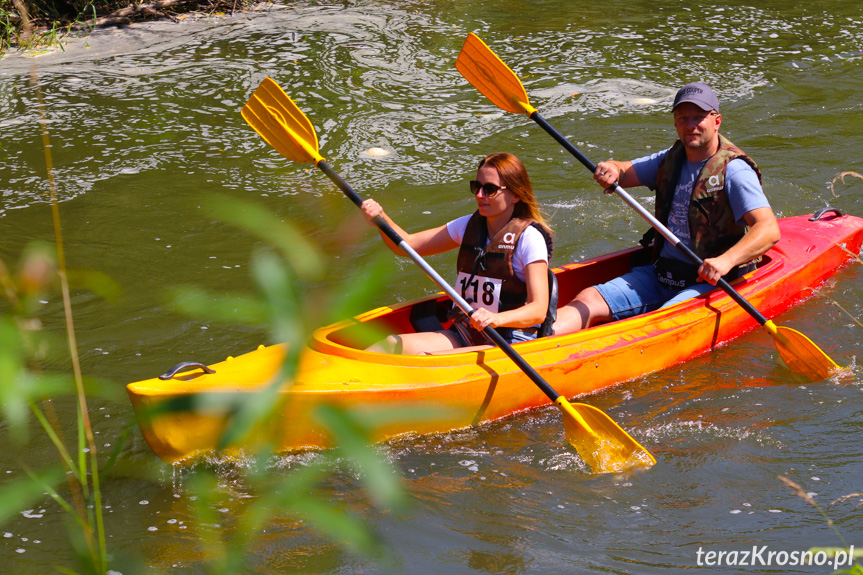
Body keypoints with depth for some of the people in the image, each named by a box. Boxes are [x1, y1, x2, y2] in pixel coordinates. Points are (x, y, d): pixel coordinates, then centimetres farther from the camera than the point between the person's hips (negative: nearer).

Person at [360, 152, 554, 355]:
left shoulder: (529, 237, -10)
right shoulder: (469, 226, 10)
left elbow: (539, 310, -19)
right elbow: (407, 245, 10)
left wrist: (496, 319, -38)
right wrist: (381, 219, -10)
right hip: (464, 337, 6)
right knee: (393, 344, -20)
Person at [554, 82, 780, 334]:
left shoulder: (733, 171, -11)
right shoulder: (670, 160, 12)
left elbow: (769, 230, -21)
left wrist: (725, 261, -38)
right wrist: (610, 170, -12)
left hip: (709, 282, -6)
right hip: (660, 275, 6)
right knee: (588, 300, -14)